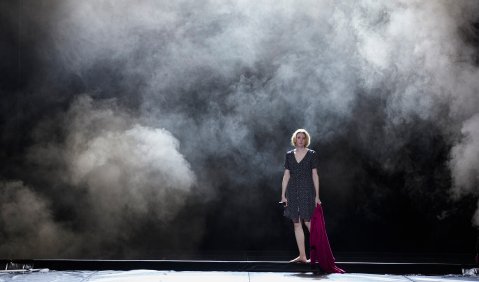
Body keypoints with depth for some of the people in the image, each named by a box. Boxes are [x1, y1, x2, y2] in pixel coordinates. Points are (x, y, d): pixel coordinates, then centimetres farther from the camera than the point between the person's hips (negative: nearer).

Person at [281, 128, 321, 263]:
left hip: (307, 191, -4)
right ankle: (302, 256, 8)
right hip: (293, 191, 4)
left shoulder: (311, 154, 1)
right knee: (296, 223, 4)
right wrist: (283, 195, 6)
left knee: (308, 222, -8)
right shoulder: (289, 155, 9)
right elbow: (286, 176, 10)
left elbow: (315, 175, -1)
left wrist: (317, 196, -5)